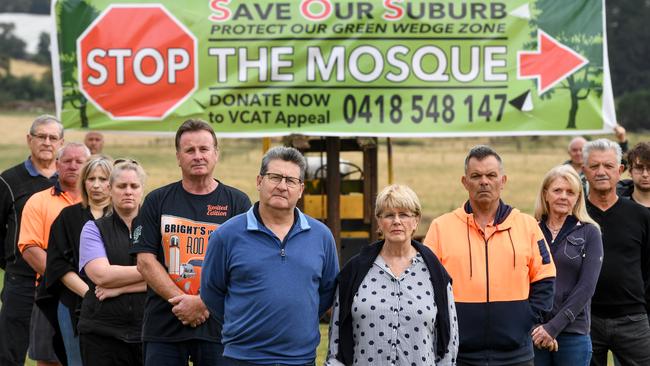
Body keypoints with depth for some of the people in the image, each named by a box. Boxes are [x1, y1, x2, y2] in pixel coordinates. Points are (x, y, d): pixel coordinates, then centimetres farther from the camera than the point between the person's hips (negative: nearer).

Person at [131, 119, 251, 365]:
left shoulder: (237, 202, 5)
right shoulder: (157, 201, 9)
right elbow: (145, 261, 1)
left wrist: (201, 302, -13)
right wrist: (181, 301, -10)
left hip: (219, 324, -1)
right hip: (164, 324, 1)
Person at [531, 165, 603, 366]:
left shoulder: (589, 233, 4)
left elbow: (586, 286, -5)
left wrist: (554, 326, -12)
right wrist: (532, 326, -11)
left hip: (573, 332, -1)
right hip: (532, 333, 1)